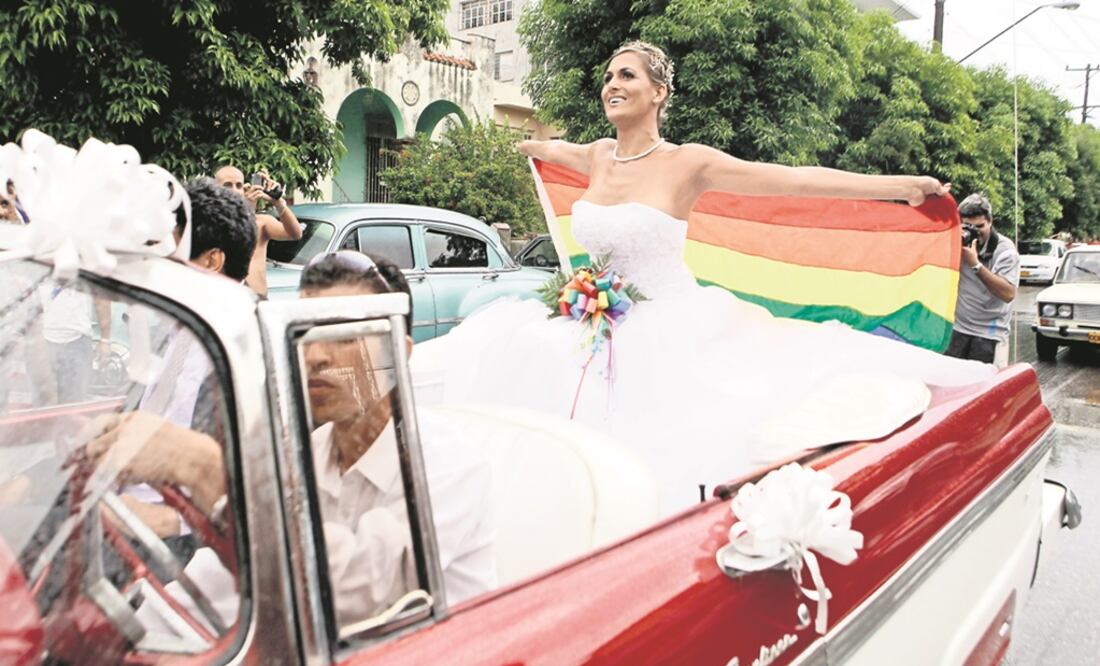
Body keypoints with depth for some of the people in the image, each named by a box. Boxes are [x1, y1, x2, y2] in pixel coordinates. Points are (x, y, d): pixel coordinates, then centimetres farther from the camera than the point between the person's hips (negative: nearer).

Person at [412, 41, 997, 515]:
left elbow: (796, 179, -12)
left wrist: (901, 185, -13)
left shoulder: (687, 163, -10)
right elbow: (548, 148, 32)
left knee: (667, 464, -11)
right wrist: (527, 146, 54)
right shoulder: (597, 158, 6)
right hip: (601, 331, 6)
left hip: (672, 335, -5)